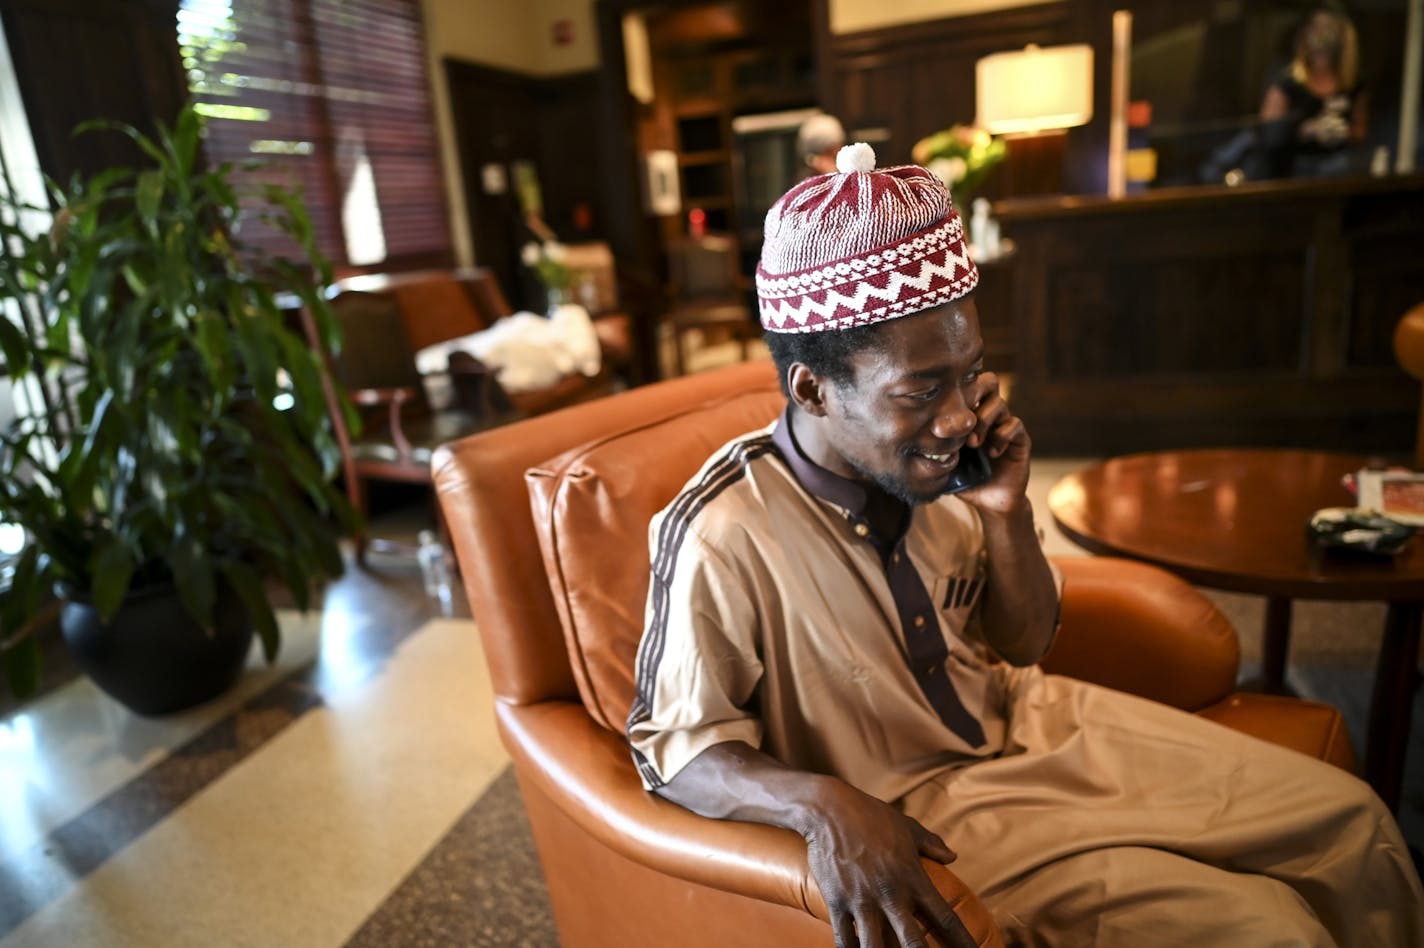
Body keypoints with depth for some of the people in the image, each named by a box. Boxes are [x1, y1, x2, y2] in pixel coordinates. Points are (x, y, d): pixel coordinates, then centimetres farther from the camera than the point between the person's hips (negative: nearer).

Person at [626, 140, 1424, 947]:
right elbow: (676, 742, -16)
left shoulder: (923, 464, -11)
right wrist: (824, 804, -34)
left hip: (1023, 721, 6)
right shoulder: (722, 539, -27)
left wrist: (1007, 517, -16)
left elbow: (1024, 646, 3)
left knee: (1350, 820, 6)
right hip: (919, 806, -5)